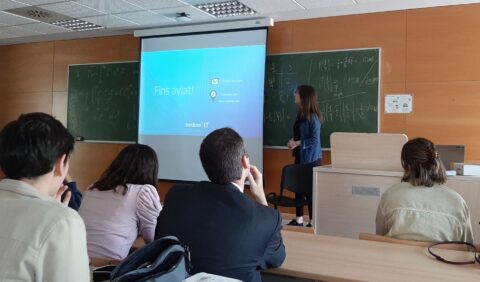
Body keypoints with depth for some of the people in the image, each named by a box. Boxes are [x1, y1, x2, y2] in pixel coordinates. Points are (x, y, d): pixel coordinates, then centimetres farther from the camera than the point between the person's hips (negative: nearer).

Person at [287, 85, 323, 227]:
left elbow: (315, 140, -18)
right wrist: (293, 141, 1)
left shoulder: (313, 117, -16)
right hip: (300, 156, 9)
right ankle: (299, 219, 24)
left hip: (311, 159, -9)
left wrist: (297, 143, -16)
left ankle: (313, 222, 10)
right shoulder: (301, 114, 9)